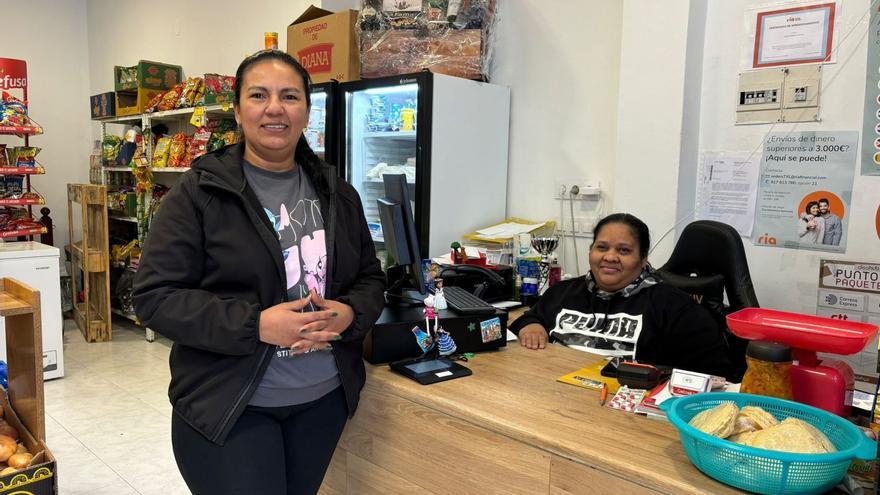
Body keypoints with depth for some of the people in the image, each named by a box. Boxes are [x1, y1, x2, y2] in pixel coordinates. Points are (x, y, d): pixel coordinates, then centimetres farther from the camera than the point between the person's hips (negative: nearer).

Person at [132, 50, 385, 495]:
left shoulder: (336, 193, 4)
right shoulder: (199, 193, -9)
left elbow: (370, 278, 9)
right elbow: (155, 296, -12)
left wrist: (349, 314, -13)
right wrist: (256, 325, -23)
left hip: (324, 398, 5)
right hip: (224, 405, -4)